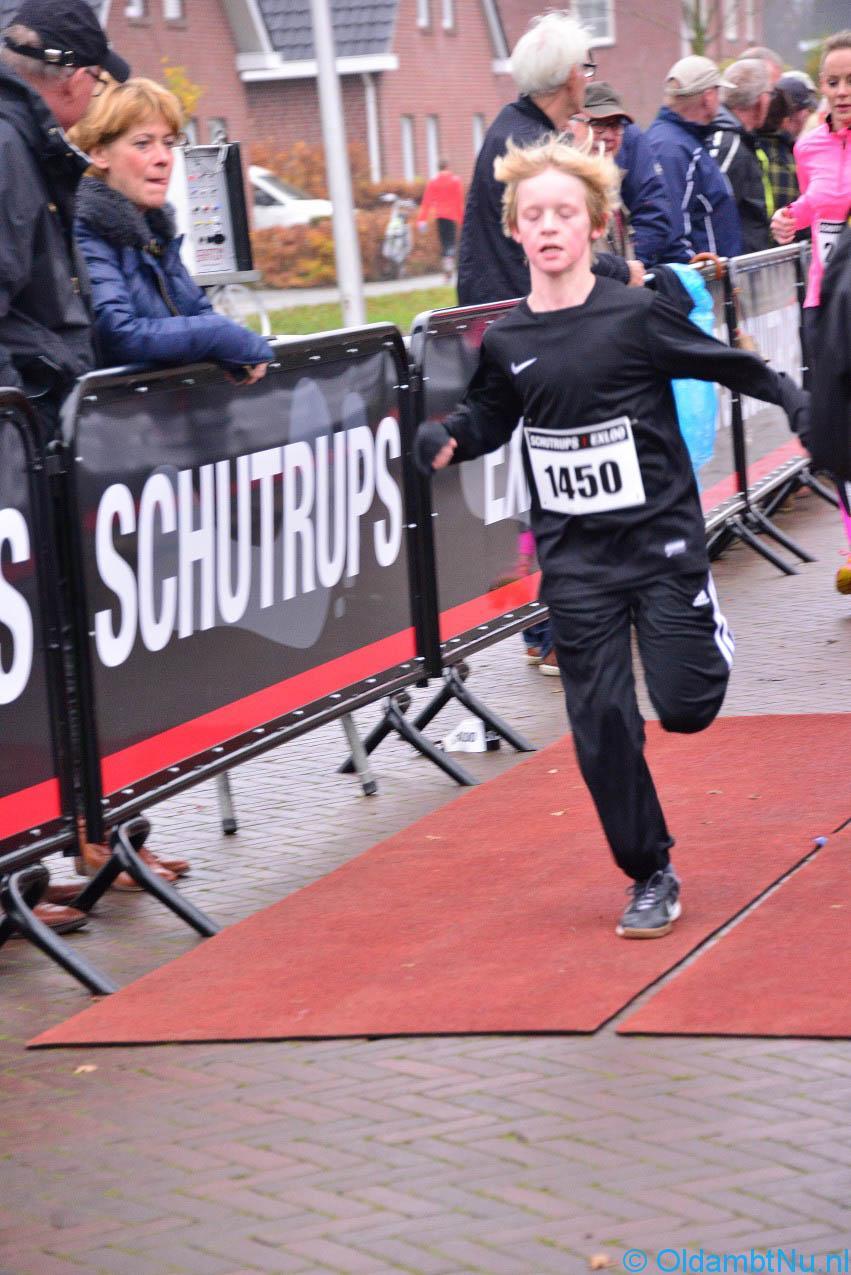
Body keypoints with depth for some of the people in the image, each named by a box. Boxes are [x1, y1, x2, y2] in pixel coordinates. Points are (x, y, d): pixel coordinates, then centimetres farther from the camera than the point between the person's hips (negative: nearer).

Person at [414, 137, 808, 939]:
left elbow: (729, 365, 0)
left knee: (686, 705, -7)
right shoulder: (505, 342, 1)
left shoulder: (637, 316, -9)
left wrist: (796, 404, -9)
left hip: (661, 540, -2)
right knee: (601, 726, 1)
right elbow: (489, 419, 16)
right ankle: (650, 877, 18)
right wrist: (447, 439, -3)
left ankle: (703, 631, 31)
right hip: (575, 561, 3)